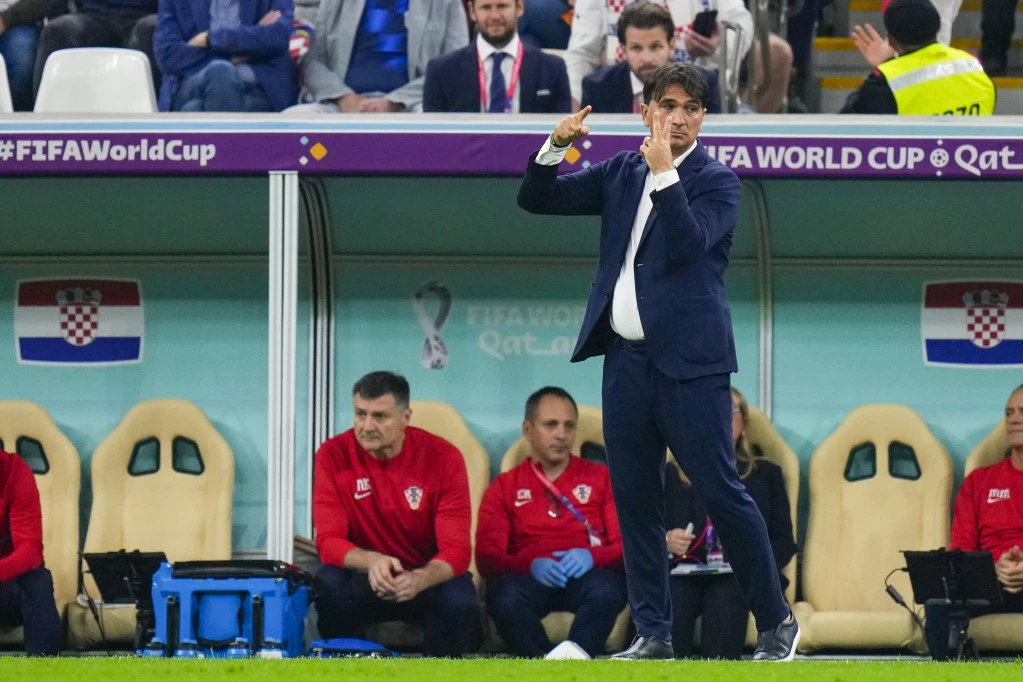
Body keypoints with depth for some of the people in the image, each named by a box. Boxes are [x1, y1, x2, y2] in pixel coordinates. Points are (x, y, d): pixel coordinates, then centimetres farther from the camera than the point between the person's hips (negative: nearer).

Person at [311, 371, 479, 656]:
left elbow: (456, 550, -15)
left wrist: (419, 579, -38)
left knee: (459, 601, -33)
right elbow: (329, 541, -12)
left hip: (426, 579, 0)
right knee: (330, 585, -32)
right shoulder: (333, 456, -9)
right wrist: (370, 561, -36)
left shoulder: (444, 458, -11)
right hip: (364, 579, 1)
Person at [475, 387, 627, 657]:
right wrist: (530, 564, -14)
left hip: (586, 575, 0)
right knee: (506, 597, -37)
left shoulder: (601, 478, 22)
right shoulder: (504, 487, 21)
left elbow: (626, 544, 12)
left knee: (605, 591, -38)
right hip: (527, 578, 0)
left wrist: (592, 555, -11)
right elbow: (487, 556, 8)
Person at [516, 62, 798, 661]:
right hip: (626, 359, 6)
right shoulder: (620, 173, 13)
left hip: (688, 363, -6)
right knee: (634, 500, 6)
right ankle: (653, 633, 12)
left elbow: (689, 242, -19)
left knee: (722, 492, -6)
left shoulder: (716, 181, -2)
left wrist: (664, 171, -22)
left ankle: (777, 622, 4)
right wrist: (556, 147, -5)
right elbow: (536, 199, 12)